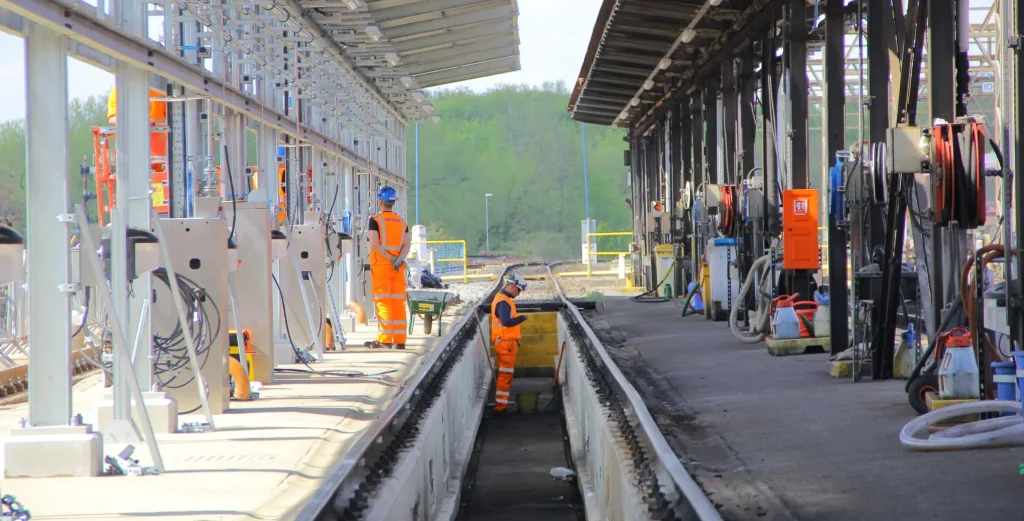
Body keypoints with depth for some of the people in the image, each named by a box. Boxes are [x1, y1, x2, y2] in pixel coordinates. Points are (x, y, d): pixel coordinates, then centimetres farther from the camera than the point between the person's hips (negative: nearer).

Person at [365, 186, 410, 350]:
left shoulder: (375, 220, -5)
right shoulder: (402, 222, 11)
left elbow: (374, 244, -15)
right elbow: (406, 245, 1)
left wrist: (390, 258, -11)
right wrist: (399, 259, -12)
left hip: (381, 265, -5)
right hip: (399, 268, 5)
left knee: (383, 302, -4)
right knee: (398, 302, 6)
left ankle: (385, 340, -8)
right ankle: (400, 340, 6)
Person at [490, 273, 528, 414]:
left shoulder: (504, 299, 15)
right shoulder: (503, 302, -19)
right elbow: (506, 322, -29)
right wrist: (521, 319, -17)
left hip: (508, 341, 11)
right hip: (505, 343, -11)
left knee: (507, 373, 16)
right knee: (505, 374, -7)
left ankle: (503, 401, 23)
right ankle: (501, 405, -5)